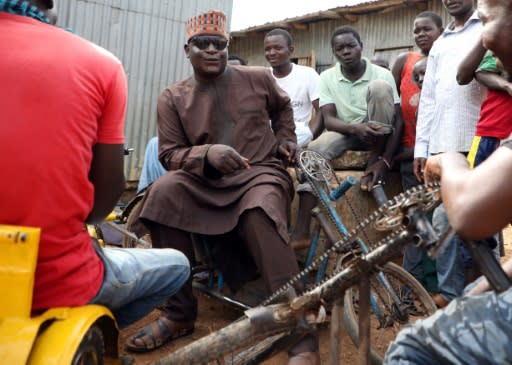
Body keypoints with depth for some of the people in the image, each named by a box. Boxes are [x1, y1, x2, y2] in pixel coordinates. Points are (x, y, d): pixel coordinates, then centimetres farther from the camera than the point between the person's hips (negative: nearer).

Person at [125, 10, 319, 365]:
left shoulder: (258, 78, 6)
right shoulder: (173, 97, 3)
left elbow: (282, 106, 27)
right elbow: (170, 154, -2)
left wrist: (286, 139, 14)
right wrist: (207, 154, -20)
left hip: (261, 172, -1)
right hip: (204, 180, 2)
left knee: (259, 212, -37)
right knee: (163, 192, -29)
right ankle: (178, 313, -16)